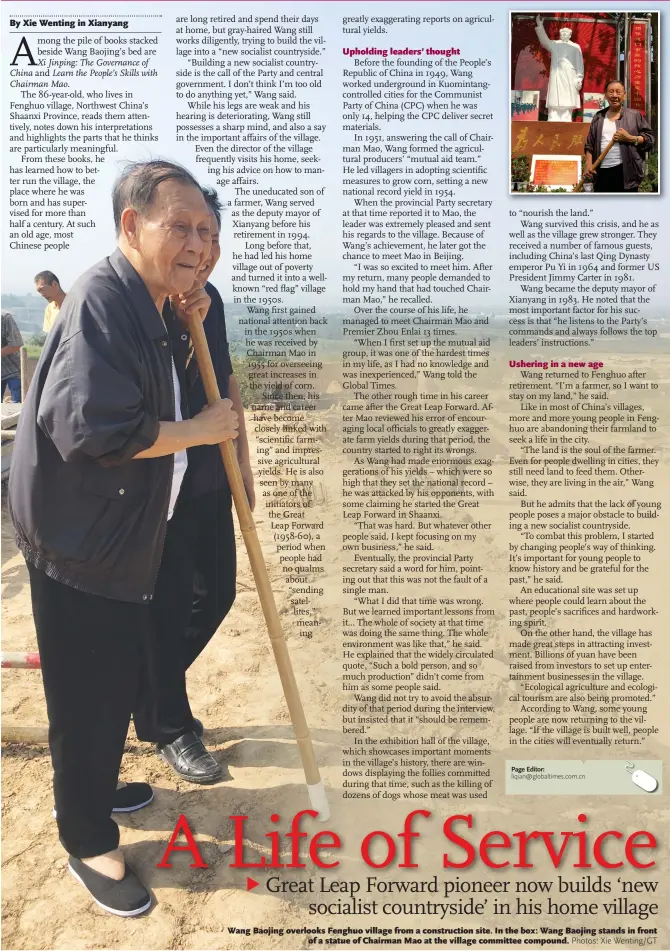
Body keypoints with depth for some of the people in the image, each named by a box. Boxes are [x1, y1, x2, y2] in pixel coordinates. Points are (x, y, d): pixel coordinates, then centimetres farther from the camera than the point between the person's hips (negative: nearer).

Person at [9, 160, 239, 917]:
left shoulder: (144, 308, 10)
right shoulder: (104, 297, -22)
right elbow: (95, 428, -31)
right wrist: (199, 429, -19)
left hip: (120, 538, 10)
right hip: (78, 543, -10)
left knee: (124, 679, 22)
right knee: (89, 696, 5)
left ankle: (92, 789, 44)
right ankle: (88, 842, 26)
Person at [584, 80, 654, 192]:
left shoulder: (634, 115, 5)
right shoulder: (598, 117, 14)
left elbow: (649, 139, 3)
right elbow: (589, 144, 14)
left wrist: (630, 138, -13)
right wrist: (588, 164, 0)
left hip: (626, 171, -3)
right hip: (602, 171, 3)